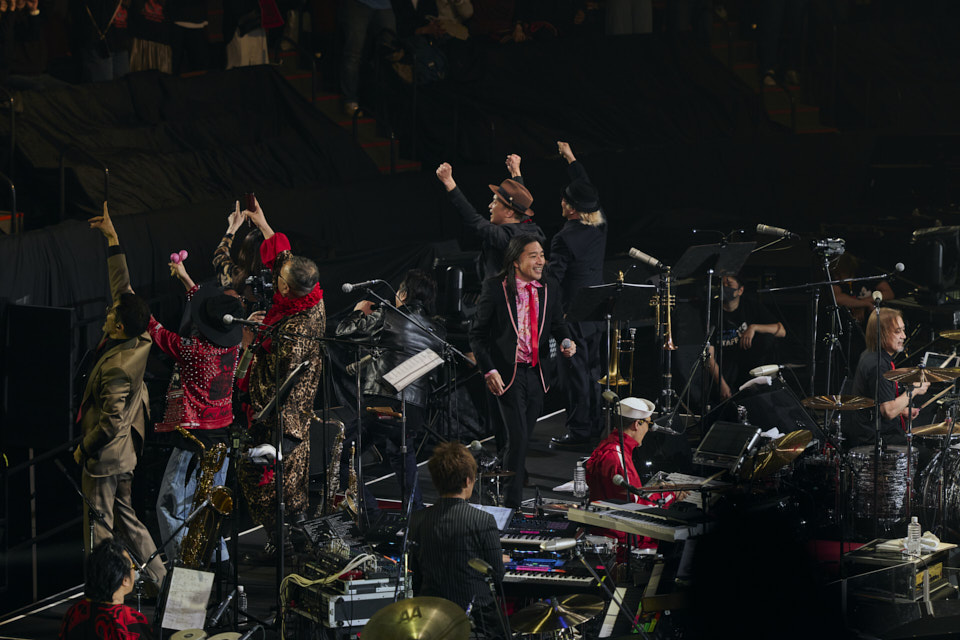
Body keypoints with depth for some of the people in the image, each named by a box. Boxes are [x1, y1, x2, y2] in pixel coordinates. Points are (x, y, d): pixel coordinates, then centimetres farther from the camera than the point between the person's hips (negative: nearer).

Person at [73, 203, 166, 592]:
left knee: (98, 531, 3)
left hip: (104, 459, -9)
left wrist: (83, 449, -11)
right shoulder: (139, 340, -6)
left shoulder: (117, 367, -29)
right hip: (125, 456, 9)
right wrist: (112, 238, 5)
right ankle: (158, 577, 23)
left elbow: (110, 423, -27)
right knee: (127, 519, 20)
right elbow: (122, 287, 3)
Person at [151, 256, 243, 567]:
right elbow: (209, 309, 17)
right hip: (222, 435, 7)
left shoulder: (192, 349, -20)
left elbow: (158, 333, -4)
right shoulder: (232, 346, -1)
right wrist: (185, 278, 29)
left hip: (194, 435, -7)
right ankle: (219, 563, 20)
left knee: (172, 506, -1)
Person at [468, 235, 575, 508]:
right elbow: (477, 333, -4)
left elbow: (557, 323, 18)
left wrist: (565, 340, -6)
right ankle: (511, 504, -2)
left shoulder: (549, 288, 4)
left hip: (538, 373, 5)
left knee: (526, 438, 11)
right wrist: (489, 370, -13)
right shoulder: (495, 288, -9)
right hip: (508, 373, -5)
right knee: (518, 438, -12)